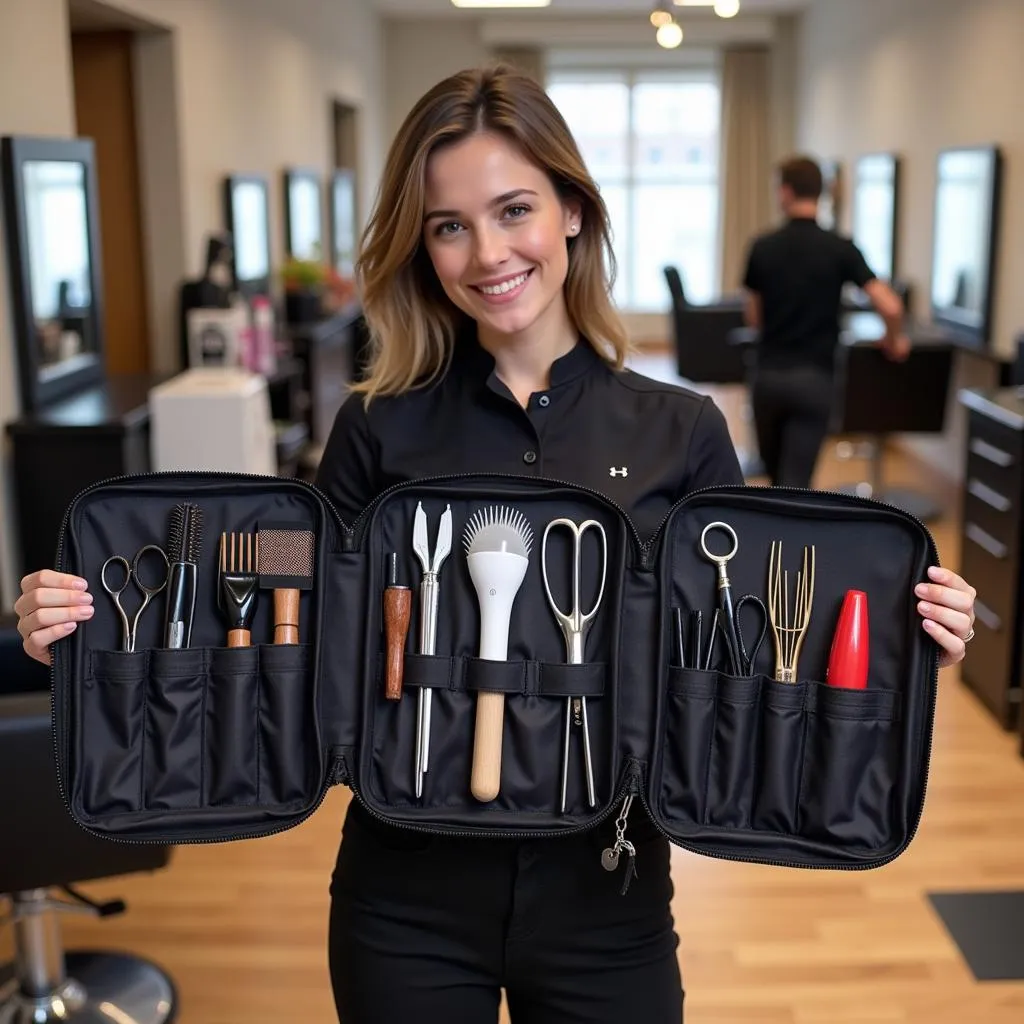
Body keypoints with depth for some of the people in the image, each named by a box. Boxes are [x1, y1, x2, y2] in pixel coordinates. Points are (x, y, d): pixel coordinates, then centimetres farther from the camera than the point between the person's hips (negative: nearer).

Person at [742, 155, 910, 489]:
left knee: (777, 476, 22)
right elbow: (890, 307, -13)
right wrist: (894, 341, 7)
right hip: (813, 377, -2)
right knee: (795, 482, -1)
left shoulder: (762, 247, -1)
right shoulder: (840, 248, -6)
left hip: (768, 375, 2)